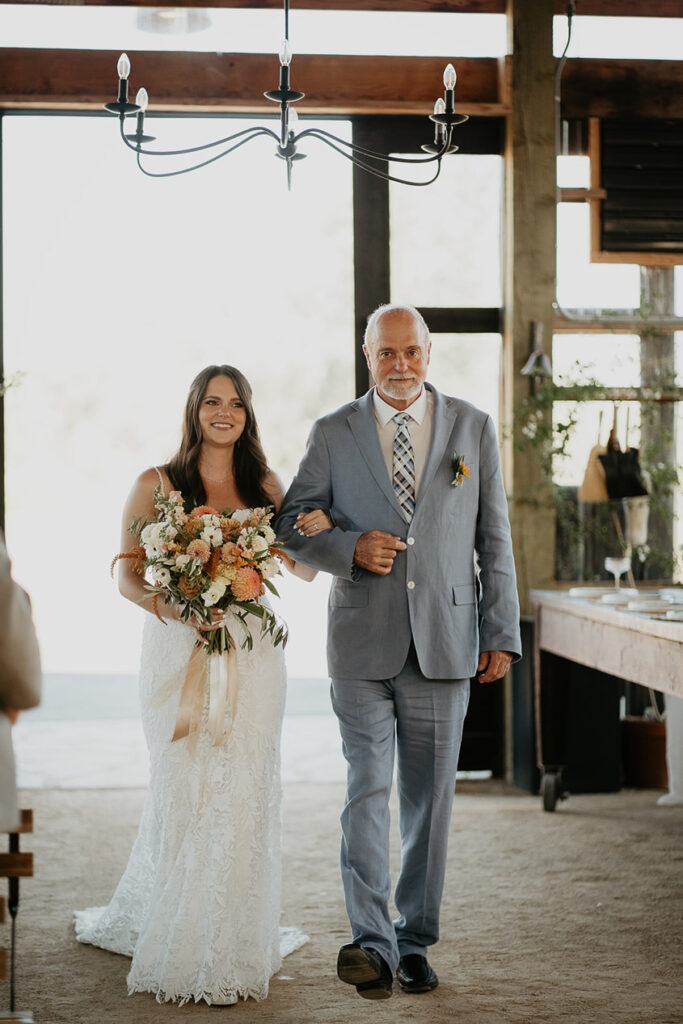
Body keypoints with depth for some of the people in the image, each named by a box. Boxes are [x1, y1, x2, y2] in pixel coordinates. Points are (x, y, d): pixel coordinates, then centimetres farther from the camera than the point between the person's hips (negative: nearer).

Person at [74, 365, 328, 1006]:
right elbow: (127, 576, 1)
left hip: (251, 657, 2)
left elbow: (303, 569, 10)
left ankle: (234, 947, 12)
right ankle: (177, 950, 15)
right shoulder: (156, 485, 3)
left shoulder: (264, 487, 9)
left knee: (245, 796, 0)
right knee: (184, 795, -2)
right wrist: (175, 606, -19)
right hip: (179, 654, -2)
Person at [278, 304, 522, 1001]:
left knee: (429, 798, 6)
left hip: (443, 643, 1)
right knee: (367, 791, -7)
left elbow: (494, 539, 7)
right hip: (363, 643, -1)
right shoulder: (333, 434, 5)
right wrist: (350, 548, -12)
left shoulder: (473, 428, 7)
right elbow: (292, 525, 8)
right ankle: (371, 941, -10)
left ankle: (414, 943, 16)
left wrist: (501, 633, 2)